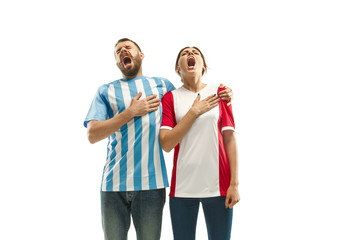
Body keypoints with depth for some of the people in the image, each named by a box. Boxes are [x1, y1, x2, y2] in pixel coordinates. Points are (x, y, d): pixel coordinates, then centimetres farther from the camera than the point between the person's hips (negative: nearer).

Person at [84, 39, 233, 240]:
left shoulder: (162, 85, 14)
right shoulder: (106, 91, 10)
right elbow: (92, 135, -1)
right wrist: (131, 112, -7)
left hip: (151, 183, 0)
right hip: (114, 183, 0)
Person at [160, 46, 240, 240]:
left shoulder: (219, 92, 7)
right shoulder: (170, 98, 5)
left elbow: (230, 139, 3)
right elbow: (166, 144, -4)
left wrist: (234, 183, -3)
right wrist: (195, 111, -9)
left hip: (217, 186, 0)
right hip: (182, 187, 0)